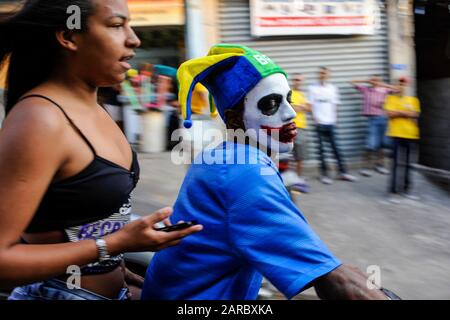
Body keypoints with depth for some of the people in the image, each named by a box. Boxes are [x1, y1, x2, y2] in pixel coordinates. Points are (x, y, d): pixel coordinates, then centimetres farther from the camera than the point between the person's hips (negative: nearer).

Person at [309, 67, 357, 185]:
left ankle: (343, 172, 8)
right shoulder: (313, 88, 1)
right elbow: (311, 105, -1)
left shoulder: (333, 88, 9)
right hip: (320, 123, -2)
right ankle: (324, 174, 6)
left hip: (331, 122, 2)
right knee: (321, 149, 2)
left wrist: (334, 118, 0)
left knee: (336, 147, 4)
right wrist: (315, 118, -10)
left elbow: (335, 105, 11)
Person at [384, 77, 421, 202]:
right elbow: (390, 113, -10)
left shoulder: (413, 100, 13)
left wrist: (399, 112, -7)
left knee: (407, 164, 11)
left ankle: (406, 189, 20)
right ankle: (393, 191, -9)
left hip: (411, 135, 4)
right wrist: (406, 113, -7)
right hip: (397, 134, -4)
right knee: (397, 163, -11)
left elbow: (415, 114, 2)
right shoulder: (391, 98, 3)